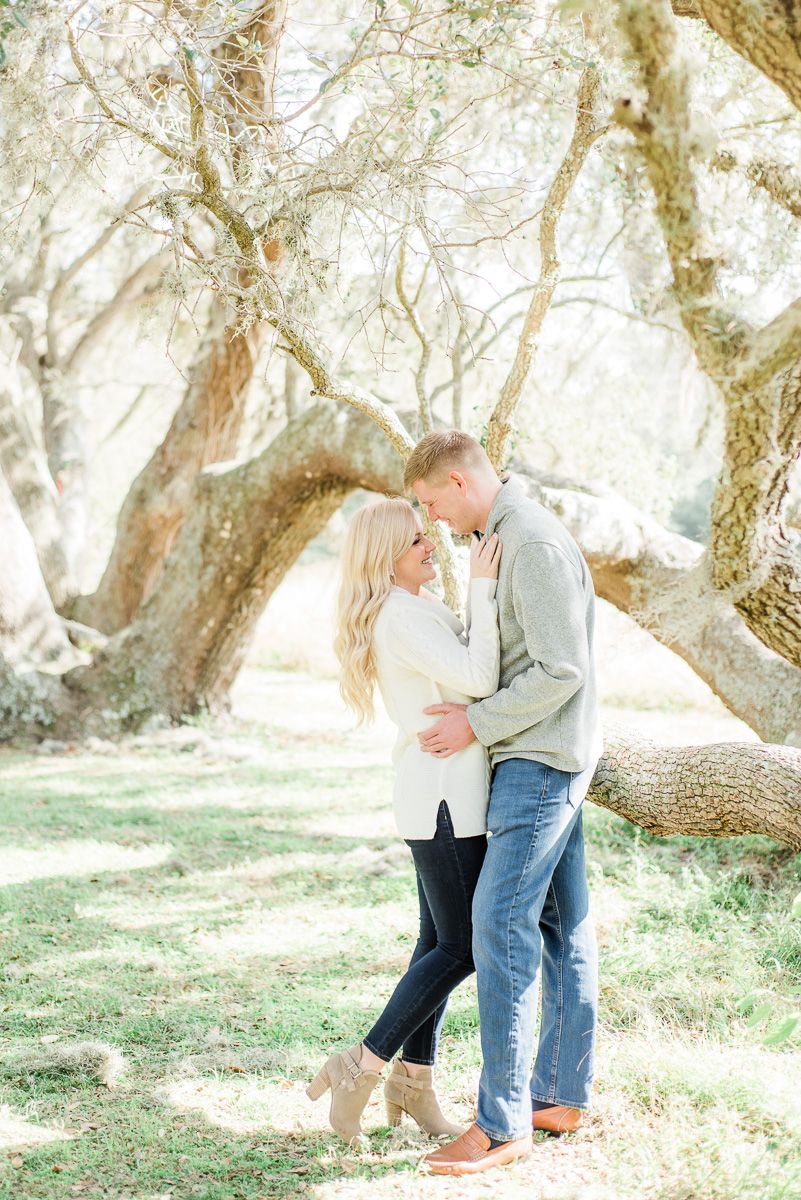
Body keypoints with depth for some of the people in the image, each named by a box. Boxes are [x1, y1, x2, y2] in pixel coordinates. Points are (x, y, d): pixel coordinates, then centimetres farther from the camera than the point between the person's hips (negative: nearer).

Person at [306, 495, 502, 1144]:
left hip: (441, 796, 10)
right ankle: (362, 1067, 0)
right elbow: (478, 678, -25)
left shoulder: (418, 609, 16)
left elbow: (470, 676, 21)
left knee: (441, 941, 13)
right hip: (444, 796, -10)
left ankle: (414, 1080, 19)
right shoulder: (404, 616, -16)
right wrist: (482, 586, -21)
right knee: (462, 946, -5)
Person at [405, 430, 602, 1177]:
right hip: (544, 759, 11)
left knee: (500, 928, -11)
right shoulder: (514, 535, 14)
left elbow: (562, 670, -23)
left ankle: (502, 1123, -8)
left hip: (540, 762, -11)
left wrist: (479, 724, -16)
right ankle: (561, 1095, 20)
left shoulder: (536, 546, -20)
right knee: (561, 927, 13)